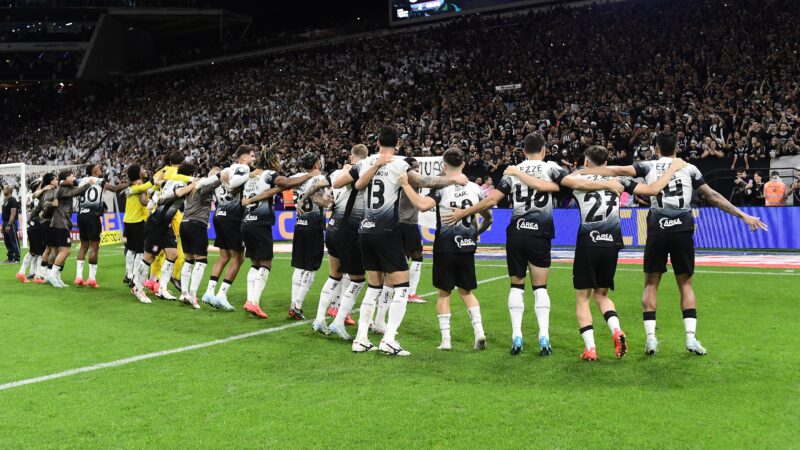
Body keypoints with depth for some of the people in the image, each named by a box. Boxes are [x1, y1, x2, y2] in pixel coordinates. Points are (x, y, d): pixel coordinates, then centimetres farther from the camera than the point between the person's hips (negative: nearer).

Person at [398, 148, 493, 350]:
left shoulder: (442, 188, -11)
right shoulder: (475, 188, 3)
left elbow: (422, 205, -29)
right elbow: (488, 218, 12)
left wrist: (406, 185, -20)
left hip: (445, 246, -3)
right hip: (467, 246, 3)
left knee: (444, 292, 7)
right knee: (466, 291, 17)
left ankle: (445, 339, 5)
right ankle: (479, 330, 3)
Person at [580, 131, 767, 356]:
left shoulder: (649, 166, 8)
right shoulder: (689, 168, 12)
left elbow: (616, 171, 0)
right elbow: (713, 197, 14)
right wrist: (742, 215, 22)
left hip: (658, 230, -1)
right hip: (683, 230, 1)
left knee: (651, 283, 10)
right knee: (685, 284, 13)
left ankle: (650, 337, 1)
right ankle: (691, 337, 4)